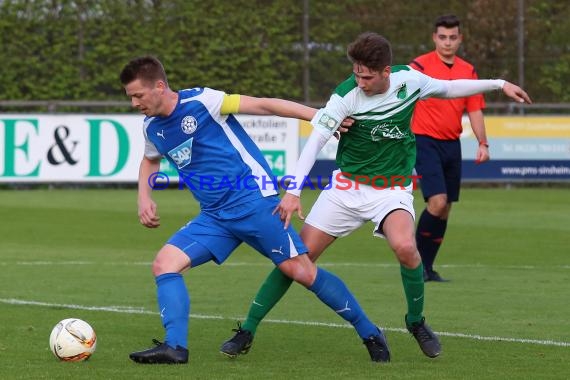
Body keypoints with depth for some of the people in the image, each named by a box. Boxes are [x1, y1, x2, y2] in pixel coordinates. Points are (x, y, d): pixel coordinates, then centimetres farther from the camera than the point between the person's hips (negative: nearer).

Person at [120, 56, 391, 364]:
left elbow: (263, 105, -11)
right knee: (164, 264, -11)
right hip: (213, 217, 7)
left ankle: (369, 333, 4)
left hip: (254, 200, -7)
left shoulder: (201, 101, -12)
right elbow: (150, 160, 32)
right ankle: (175, 347, -17)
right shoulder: (151, 127, 9)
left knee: (301, 272, -9)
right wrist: (144, 198, 14)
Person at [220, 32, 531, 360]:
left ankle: (416, 321, -3)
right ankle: (248, 331, 4)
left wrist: (498, 84, 12)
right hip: (347, 186, 0)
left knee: (405, 247, -29)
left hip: (393, 190, 0)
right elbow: (316, 140, -22)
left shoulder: (409, 80, -9)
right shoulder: (346, 95, -18)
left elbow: (448, 88, 12)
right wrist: (294, 191, -31)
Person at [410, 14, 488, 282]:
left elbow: (475, 111, 11)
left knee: (445, 209, 6)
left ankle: (427, 267, 15)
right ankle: (417, 261, -4)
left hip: (452, 145, 6)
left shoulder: (468, 71, 9)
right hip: (426, 141, -6)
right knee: (437, 201, -18)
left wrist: (483, 143, 1)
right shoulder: (420, 66, -7)